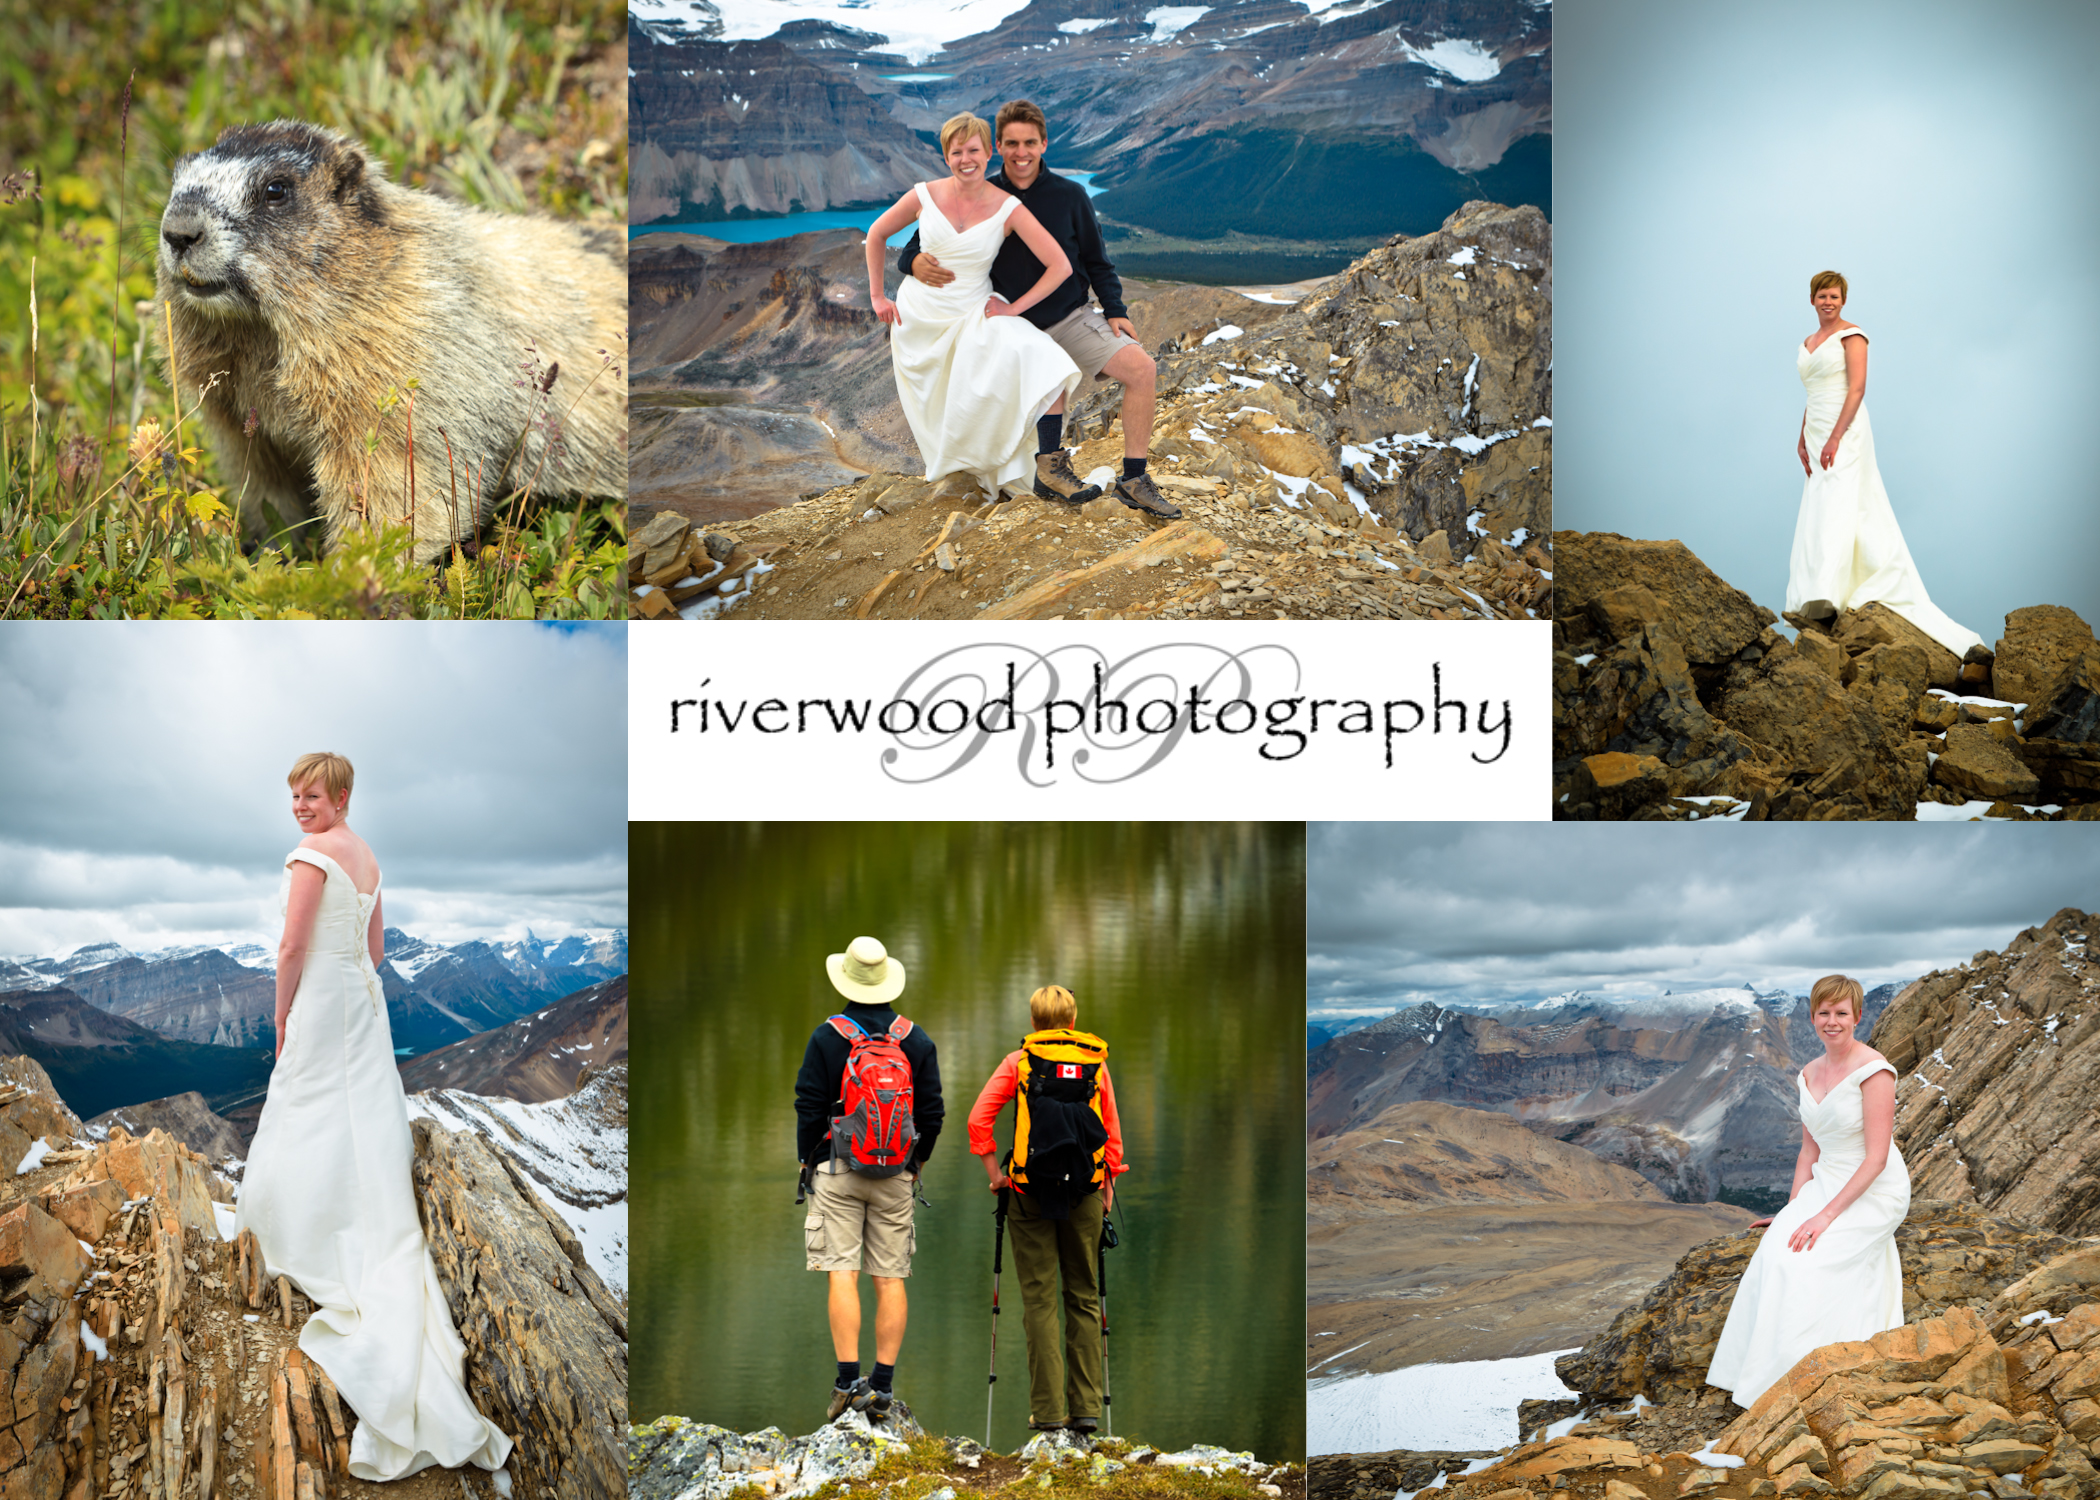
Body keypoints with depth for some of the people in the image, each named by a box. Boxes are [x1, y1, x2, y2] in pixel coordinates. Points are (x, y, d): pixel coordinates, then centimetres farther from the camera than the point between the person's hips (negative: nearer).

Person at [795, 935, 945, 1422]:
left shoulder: (827, 1036, -5)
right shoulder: (917, 1040, 4)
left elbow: (809, 1107, -4)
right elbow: (932, 1111, 6)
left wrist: (807, 1161, 9)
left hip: (837, 1170, -2)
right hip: (896, 1178, 2)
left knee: (842, 1273, -3)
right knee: (891, 1278, 4)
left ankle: (848, 1381, -11)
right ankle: (883, 1386, 3)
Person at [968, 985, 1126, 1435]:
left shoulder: (1019, 1061, 1)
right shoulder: (1096, 1062, 6)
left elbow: (978, 1119, -6)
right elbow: (1113, 1132, 7)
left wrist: (995, 1173, 2)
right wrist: (1109, 1183, 15)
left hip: (1031, 1191, -2)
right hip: (1085, 1193, 2)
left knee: (1040, 1300, 2)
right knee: (1084, 1297, 10)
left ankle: (1047, 1409, 0)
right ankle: (1086, 1407, 7)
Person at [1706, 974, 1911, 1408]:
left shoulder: (1873, 1071, -16)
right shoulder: (1810, 1075, 8)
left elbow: (1877, 1158, -19)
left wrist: (1826, 1215, -22)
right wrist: (1794, 1210, 2)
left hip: (1874, 1194, -6)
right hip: (1826, 1186, 7)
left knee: (1804, 1262, -25)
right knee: (1774, 1255, -18)